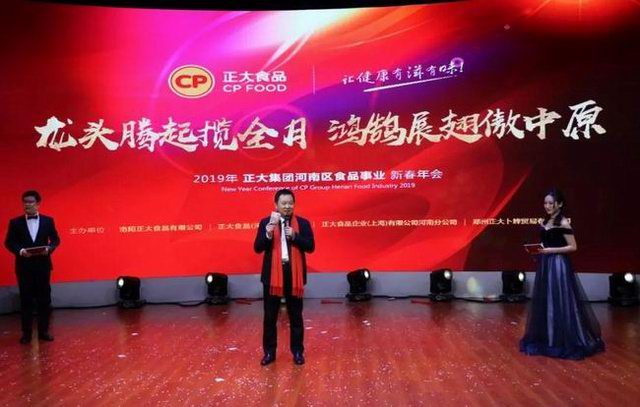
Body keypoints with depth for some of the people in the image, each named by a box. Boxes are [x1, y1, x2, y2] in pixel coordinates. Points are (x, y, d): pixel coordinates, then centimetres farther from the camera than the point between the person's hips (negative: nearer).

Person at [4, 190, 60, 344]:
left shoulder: (48, 220, 5)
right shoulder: (15, 222, 3)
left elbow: (55, 239, 6)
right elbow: (9, 242, 1)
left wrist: (49, 248, -14)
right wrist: (20, 251, -16)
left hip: (43, 265, 1)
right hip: (24, 266, -1)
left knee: (44, 299, 5)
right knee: (26, 300, 4)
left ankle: (43, 331, 14)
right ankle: (26, 333, 11)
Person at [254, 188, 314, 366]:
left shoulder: (302, 223, 3)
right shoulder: (266, 222, 1)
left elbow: (310, 246, -4)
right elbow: (257, 248, -7)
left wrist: (294, 236, -18)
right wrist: (270, 229, -22)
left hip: (294, 274, 0)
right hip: (272, 274, 0)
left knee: (295, 316, 8)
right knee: (270, 316, 6)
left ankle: (297, 351, 19)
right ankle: (269, 352, 17)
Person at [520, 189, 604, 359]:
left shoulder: (563, 223, -11)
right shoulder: (544, 222, 11)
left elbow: (573, 247, -13)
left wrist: (552, 250, -19)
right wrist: (538, 250, 1)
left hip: (558, 265, -8)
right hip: (544, 265, 8)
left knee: (560, 303, -4)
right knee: (544, 303, 12)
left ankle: (566, 342, 6)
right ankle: (546, 339, 23)